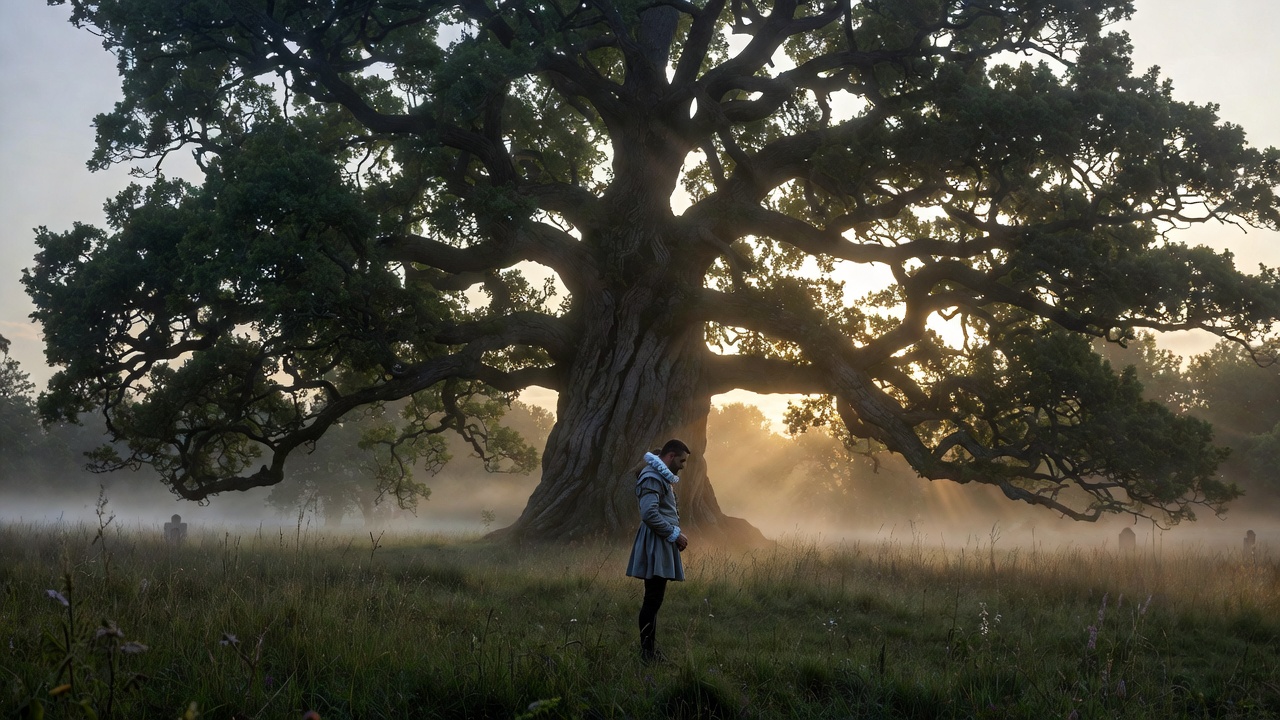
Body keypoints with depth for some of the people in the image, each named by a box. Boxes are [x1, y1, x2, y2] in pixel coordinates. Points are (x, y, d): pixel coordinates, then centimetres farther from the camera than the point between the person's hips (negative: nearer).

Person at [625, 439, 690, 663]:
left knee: (655, 598, 12)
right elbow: (649, 514, -23)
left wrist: (676, 535, 14)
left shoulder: (662, 476, 19)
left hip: (662, 545, 11)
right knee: (653, 599, -9)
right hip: (655, 544, -11)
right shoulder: (652, 477, -14)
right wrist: (674, 535, -16)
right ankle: (647, 652, -7)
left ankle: (650, 651, 17)